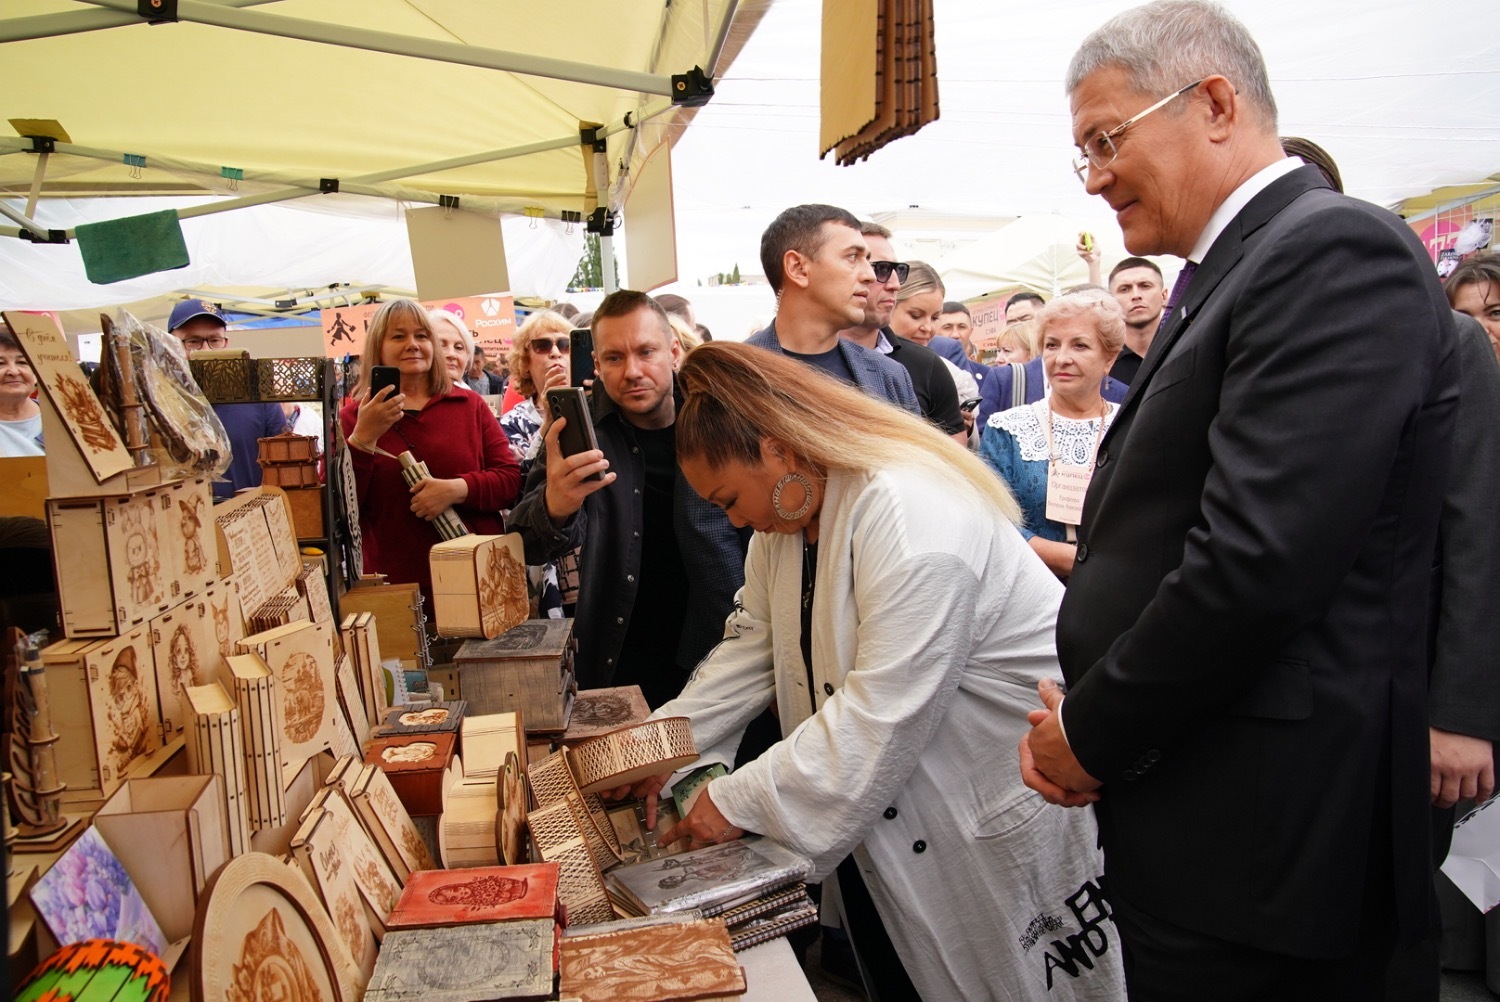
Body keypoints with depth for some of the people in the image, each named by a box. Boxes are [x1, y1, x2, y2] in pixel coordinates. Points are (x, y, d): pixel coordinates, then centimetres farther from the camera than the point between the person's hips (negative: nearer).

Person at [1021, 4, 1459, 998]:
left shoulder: (1337, 252, -16)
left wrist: (1092, 733, -12)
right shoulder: (1224, 276, 13)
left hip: (1256, 836, -8)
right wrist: (1082, 717, 1)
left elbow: (1258, 560, -26)